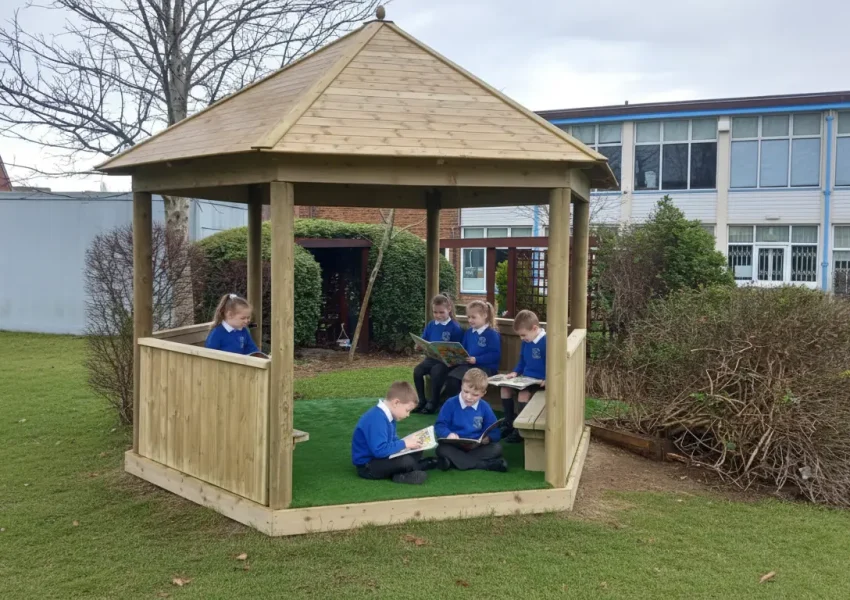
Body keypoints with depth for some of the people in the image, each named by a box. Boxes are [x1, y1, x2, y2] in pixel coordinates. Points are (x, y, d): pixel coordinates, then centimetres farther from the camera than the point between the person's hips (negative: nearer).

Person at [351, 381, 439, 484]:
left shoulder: (387, 415, 6)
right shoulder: (377, 419, -27)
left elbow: (392, 440, 17)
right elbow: (379, 450, -33)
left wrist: (407, 442, -2)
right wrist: (404, 444, -22)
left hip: (379, 458, 11)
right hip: (367, 466, -10)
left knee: (416, 452, 12)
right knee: (406, 461, -29)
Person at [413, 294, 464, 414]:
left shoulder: (455, 327, -5)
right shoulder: (430, 325, 11)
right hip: (432, 357, 5)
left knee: (436, 372, -33)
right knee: (417, 370, -21)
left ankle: (433, 403, -16)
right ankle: (422, 400, -6)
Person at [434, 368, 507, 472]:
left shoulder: (485, 407, 5)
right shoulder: (450, 404, -3)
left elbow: (494, 431, 5)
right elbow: (439, 426, -5)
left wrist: (488, 438, -20)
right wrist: (449, 434, -28)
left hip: (477, 447, 2)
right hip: (454, 446, -2)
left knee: (496, 448, -24)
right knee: (442, 449, -34)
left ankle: (454, 460, -31)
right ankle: (485, 464, -35)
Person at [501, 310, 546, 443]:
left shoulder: (546, 342, -21)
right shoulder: (526, 342, 8)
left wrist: (547, 380, -33)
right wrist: (515, 372, 7)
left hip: (540, 381, -9)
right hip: (526, 378, 9)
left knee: (523, 393, -30)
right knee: (505, 389, -1)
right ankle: (510, 423, 9)